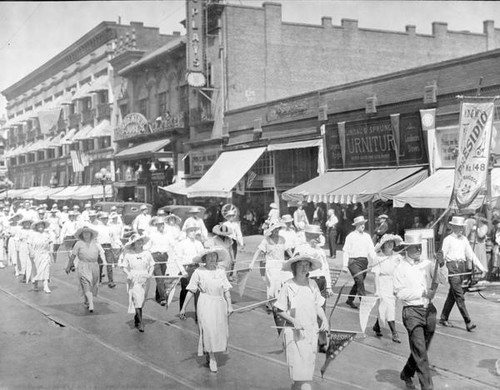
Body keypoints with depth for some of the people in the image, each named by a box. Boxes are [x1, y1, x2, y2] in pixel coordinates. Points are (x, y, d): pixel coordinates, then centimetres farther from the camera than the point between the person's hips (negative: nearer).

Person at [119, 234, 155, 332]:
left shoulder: (147, 253, 4)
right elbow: (124, 267, 1)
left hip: (145, 279, 3)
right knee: (137, 300, -11)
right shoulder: (128, 254, -4)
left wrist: (150, 273, -9)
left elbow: (152, 265, 8)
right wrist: (128, 274, -16)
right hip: (134, 280, -3)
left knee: (142, 301, 11)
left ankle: (136, 319, 31)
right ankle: (140, 322, -9)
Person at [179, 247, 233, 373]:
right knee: (209, 330, -9)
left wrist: (229, 305, 4)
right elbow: (191, 291, -2)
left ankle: (209, 354, 32)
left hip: (220, 304, 4)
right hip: (205, 305, -4)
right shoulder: (199, 272, -5)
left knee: (221, 331, 8)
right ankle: (212, 359, 4)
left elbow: (226, 290, 8)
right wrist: (183, 308, -1)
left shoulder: (221, 270, 4)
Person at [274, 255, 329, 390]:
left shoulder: (312, 285, 3)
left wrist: (324, 319, -5)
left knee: (308, 365, 10)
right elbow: (279, 310, -5)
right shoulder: (288, 286, -9)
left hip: (311, 331, 4)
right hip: (295, 333, -4)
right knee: (299, 365, -7)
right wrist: (293, 321, -17)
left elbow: (318, 306, 11)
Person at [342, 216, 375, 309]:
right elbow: (346, 251, -2)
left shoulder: (367, 236, 13)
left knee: (358, 282, 11)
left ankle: (350, 300, 26)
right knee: (360, 281, -16)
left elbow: (371, 250, 11)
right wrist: (345, 265, -7)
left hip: (364, 261, 5)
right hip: (354, 261, -5)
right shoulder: (350, 236, -1)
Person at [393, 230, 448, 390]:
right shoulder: (401, 268, -6)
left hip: (429, 310, 5)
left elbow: (442, 279, 0)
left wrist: (441, 266, -18)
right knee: (420, 352, -7)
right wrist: (422, 293, -14)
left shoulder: (427, 264, 8)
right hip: (412, 311, -5)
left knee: (420, 350, 17)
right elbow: (399, 293, -10)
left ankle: (406, 374, 39)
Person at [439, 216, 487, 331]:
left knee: (452, 294, 12)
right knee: (459, 295, -9)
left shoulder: (464, 239, 13)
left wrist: (481, 267, 11)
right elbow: (442, 255, -10)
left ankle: (443, 318, 24)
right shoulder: (448, 239, -5)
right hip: (452, 266, -7)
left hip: (462, 266, 7)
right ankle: (468, 322, -12)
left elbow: (470, 254, 16)